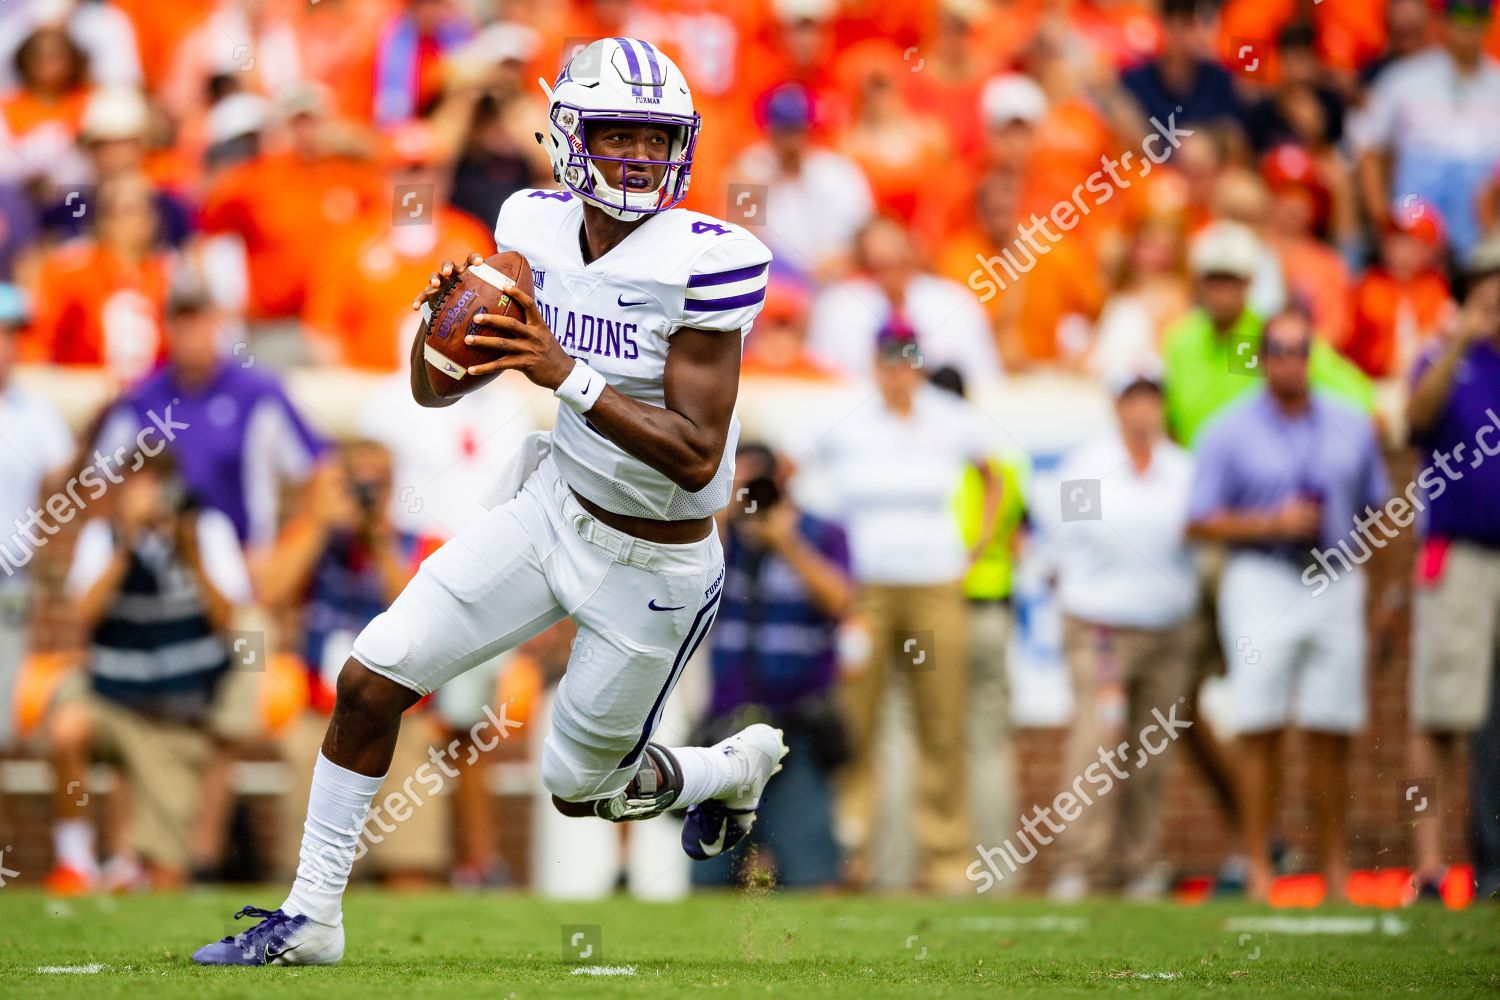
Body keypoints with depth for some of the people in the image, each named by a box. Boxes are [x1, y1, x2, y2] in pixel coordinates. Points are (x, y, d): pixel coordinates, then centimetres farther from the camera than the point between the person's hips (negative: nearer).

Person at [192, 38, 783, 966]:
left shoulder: (706, 261, -24)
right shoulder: (537, 229, -7)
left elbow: (696, 458, -27)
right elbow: (436, 391, 1)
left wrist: (566, 375, -35)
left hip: (653, 566, -5)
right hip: (553, 507, 5)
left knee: (583, 785, 11)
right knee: (370, 679, -4)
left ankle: (735, 766, 43)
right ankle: (312, 916, 10)